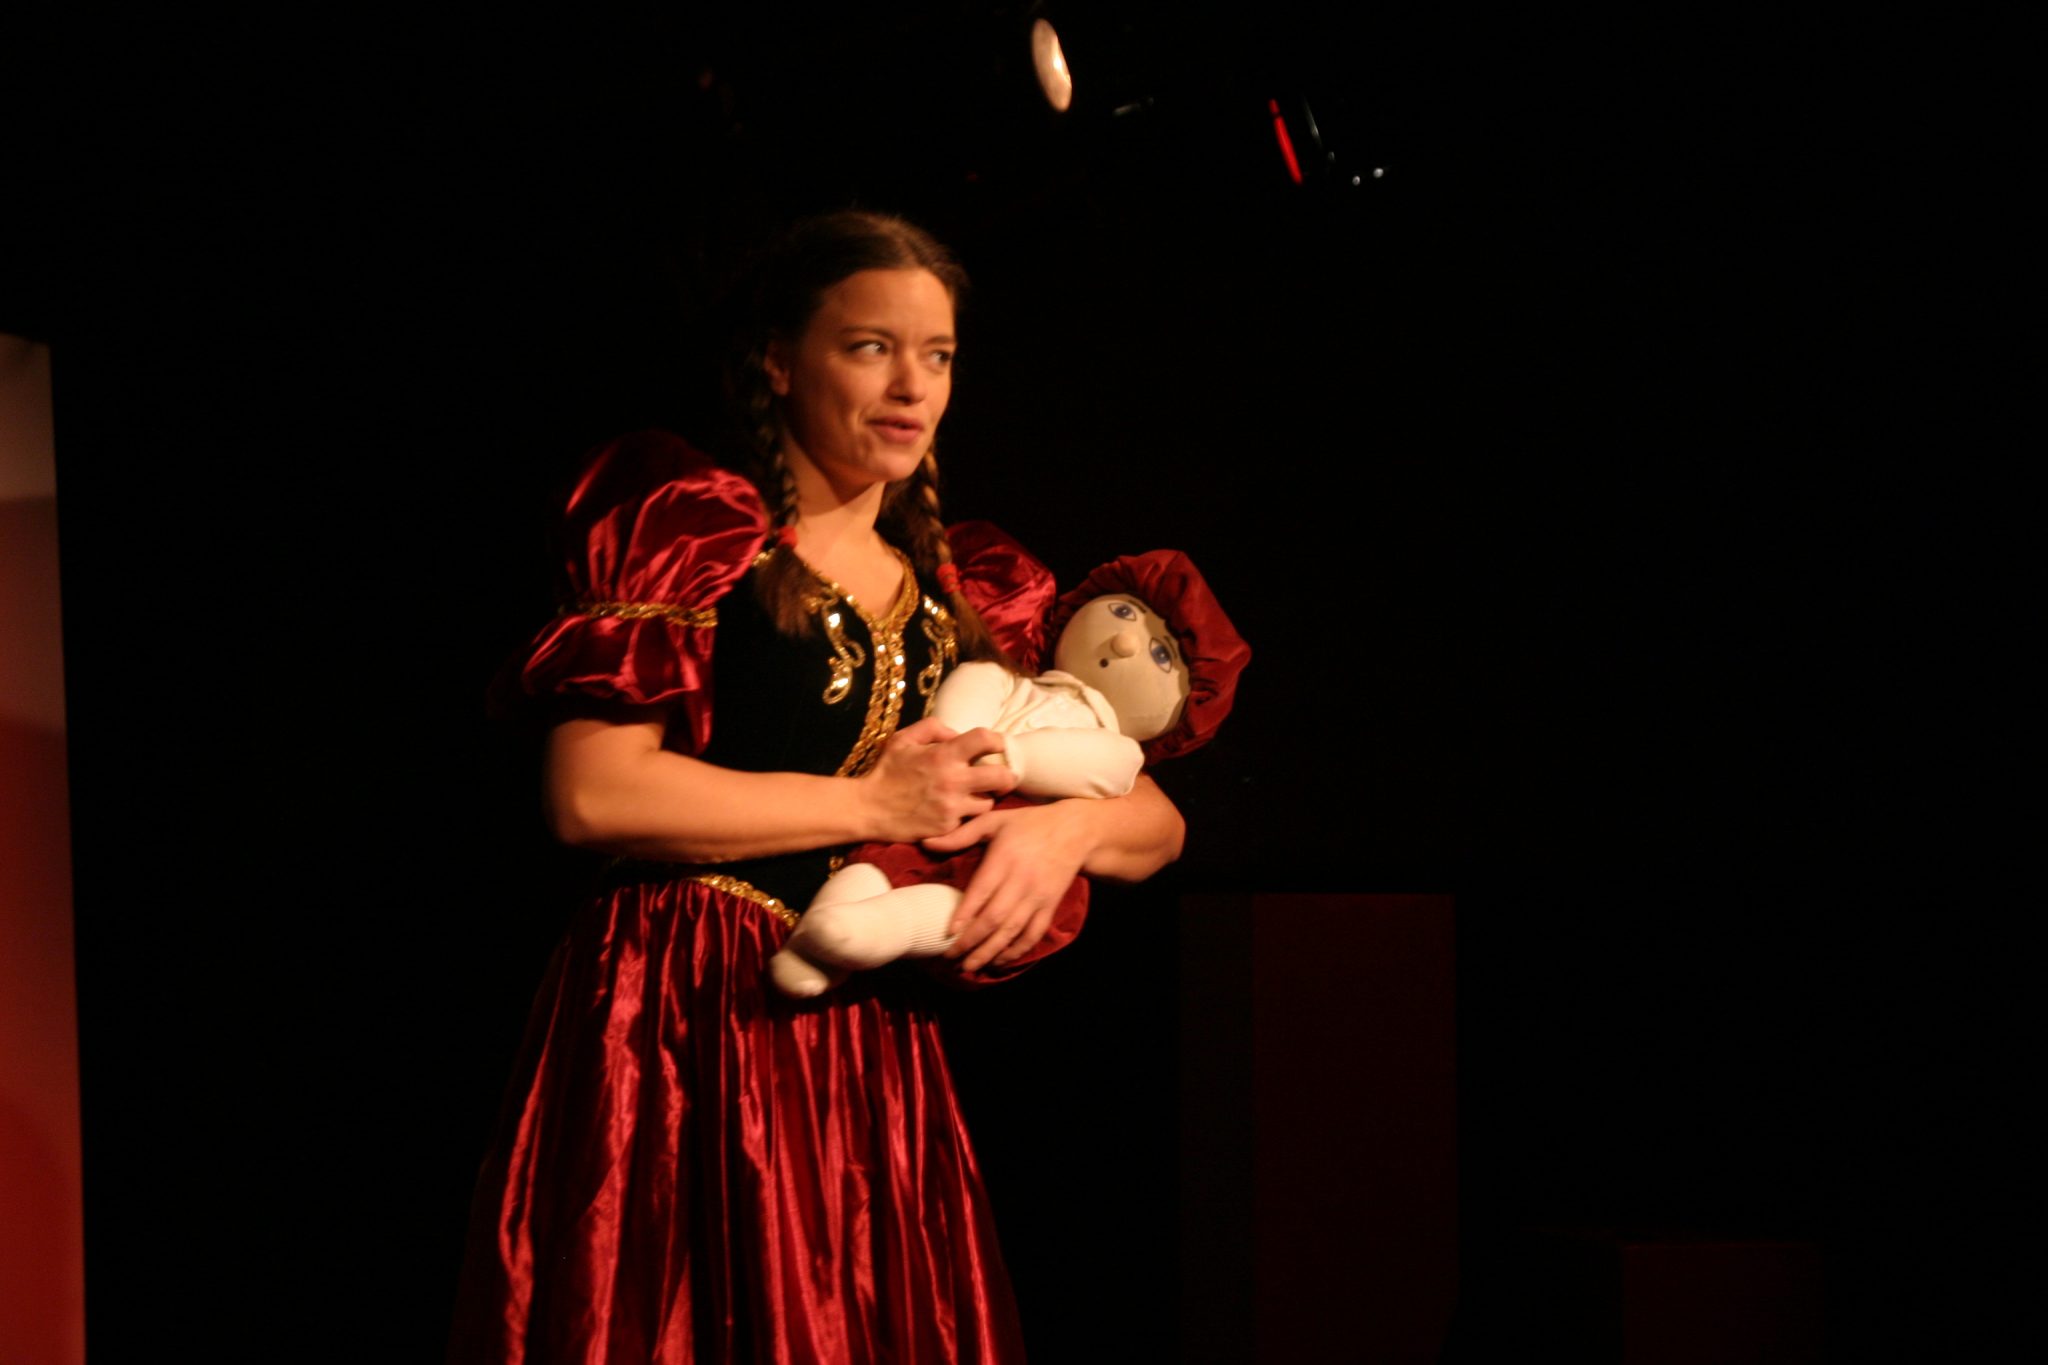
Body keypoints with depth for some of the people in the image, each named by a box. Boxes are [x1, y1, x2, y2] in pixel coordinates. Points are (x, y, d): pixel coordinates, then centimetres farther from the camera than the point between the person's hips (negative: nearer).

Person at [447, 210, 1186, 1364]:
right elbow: (595, 796, -13)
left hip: (875, 1057, 5)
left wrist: (1065, 828, -6)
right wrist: (871, 806, -9)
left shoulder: (975, 599, 15)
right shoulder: (687, 525, 0)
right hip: (681, 1038, -5)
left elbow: (1159, 823, 18)